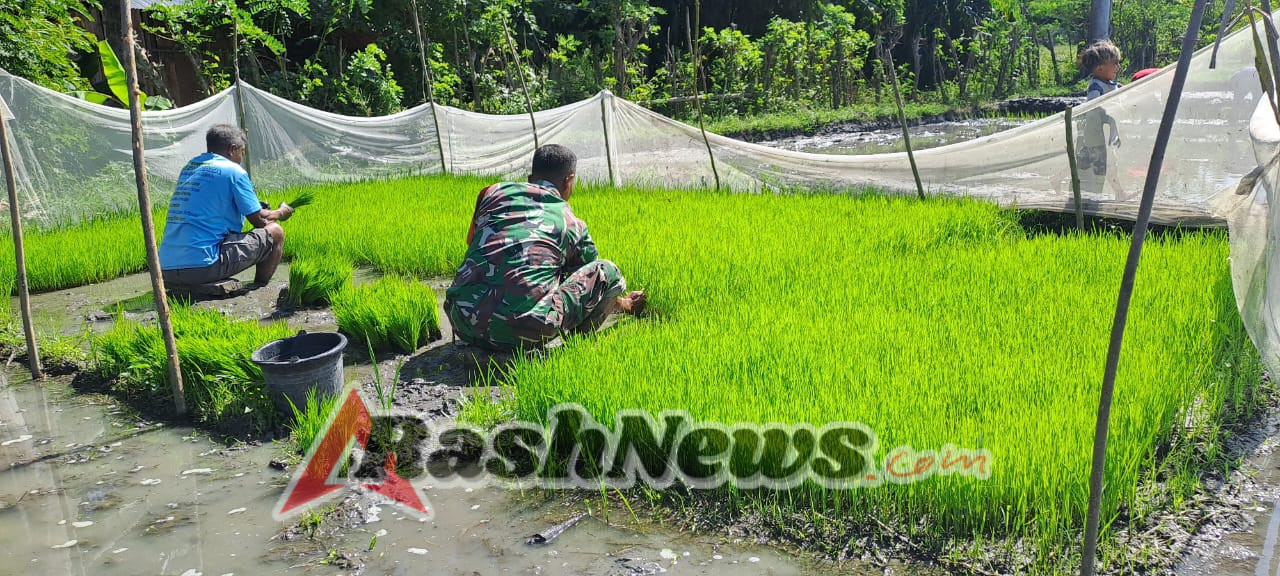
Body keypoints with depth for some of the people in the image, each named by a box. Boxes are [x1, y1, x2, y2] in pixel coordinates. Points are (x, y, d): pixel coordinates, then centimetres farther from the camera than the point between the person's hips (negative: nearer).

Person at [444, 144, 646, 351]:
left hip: (463, 323, 4)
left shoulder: (494, 192, 18)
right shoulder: (573, 225, 14)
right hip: (524, 332, -3)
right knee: (608, 271, 14)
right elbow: (594, 279, 29)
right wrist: (622, 305, 50)